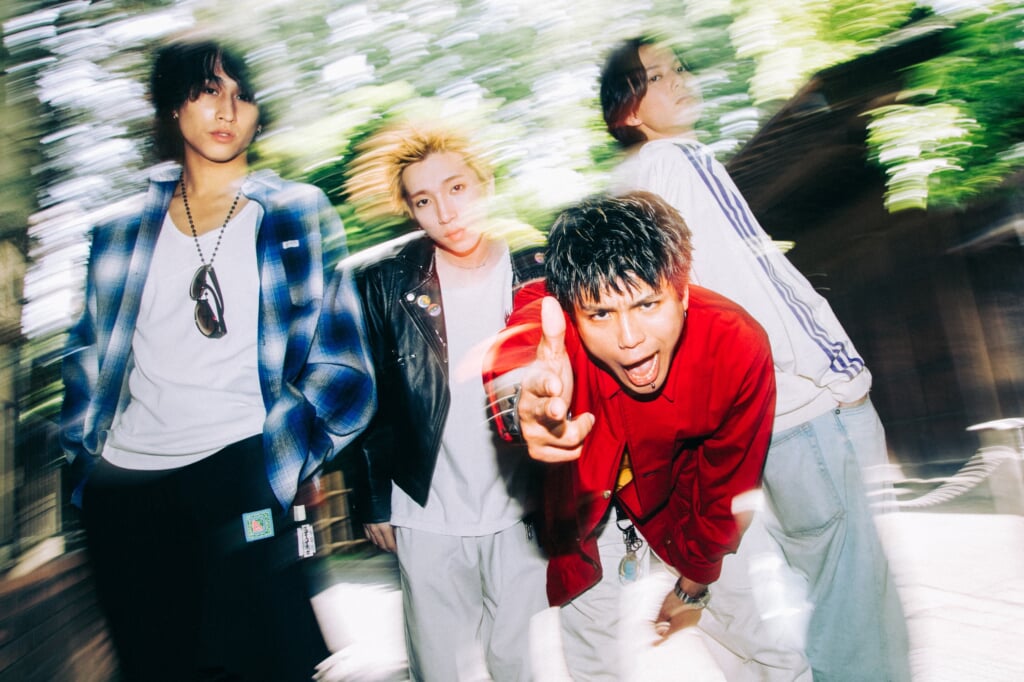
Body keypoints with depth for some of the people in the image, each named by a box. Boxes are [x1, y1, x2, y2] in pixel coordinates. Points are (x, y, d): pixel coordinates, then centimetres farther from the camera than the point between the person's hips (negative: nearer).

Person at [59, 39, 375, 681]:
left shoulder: (298, 213, 4)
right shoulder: (127, 214, 12)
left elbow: (338, 358, -2)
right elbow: (87, 345, 17)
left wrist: (281, 453, -9)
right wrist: (80, 443, 8)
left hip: (239, 473, -3)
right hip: (122, 480, 4)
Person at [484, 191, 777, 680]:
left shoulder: (738, 348, -29)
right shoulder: (552, 313, -35)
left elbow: (727, 486, -14)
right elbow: (515, 345, -61)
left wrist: (695, 581, -1)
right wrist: (523, 402, -84)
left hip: (675, 502, 1)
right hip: (583, 513, -1)